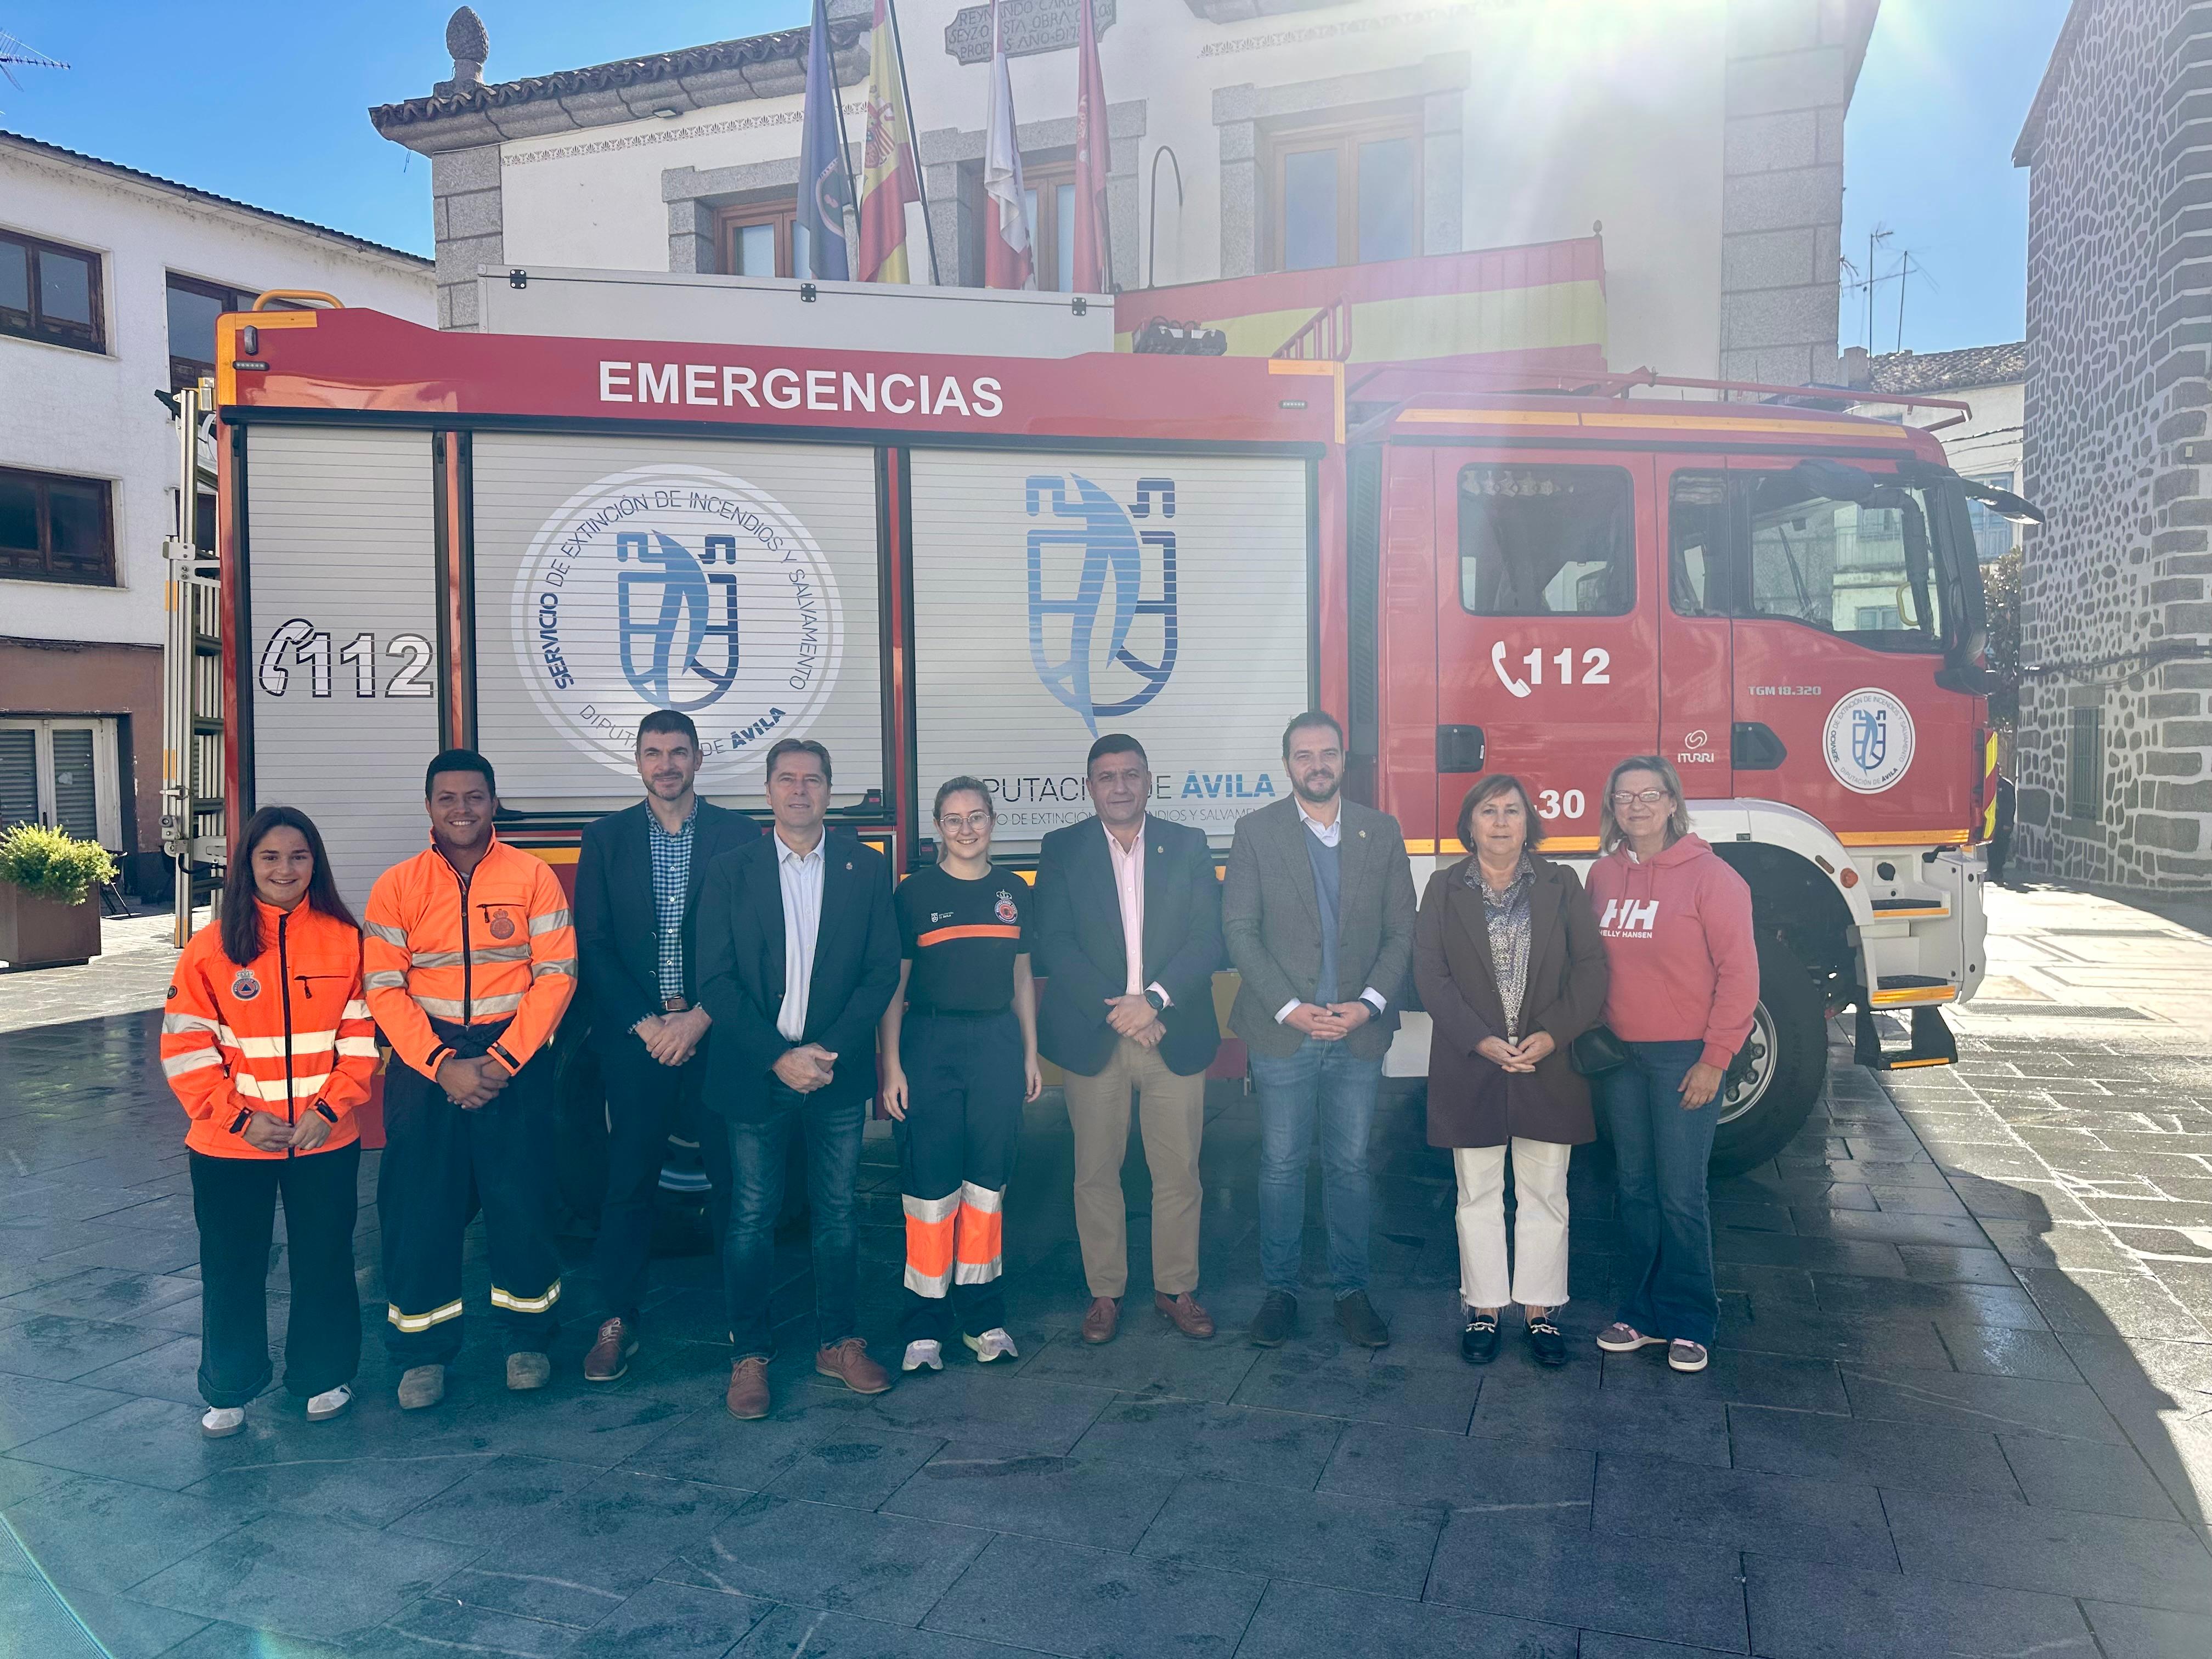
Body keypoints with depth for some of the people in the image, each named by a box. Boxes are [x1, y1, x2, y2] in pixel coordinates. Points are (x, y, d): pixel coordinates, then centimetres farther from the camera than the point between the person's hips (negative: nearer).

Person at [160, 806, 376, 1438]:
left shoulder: (344, 940, -2)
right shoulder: (212, 947, -4)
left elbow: (360, 1036, -1)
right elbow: (186, 1048, -4)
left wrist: (330, 1109, -11)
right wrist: (240, 1118, -12)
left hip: (325, 1143, 0)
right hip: (230, 1148, 0)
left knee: (324, 1261, 12)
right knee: (231, 1267, 12)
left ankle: (323, 1376, 31)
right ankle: (228, 1391, 30)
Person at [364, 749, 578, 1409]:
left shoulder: (532, 877, -1)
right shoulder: (397, 886, 3)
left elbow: (556, 974, -4)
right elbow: (384, 989, -2)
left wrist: (501, 1060, -12)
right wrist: (442, 1065, -12)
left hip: (517, 1060, -1)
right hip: (425, 1064, 1)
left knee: (522, 1200, 4)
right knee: (420, 1205, 4)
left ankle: (528, 1336, 22)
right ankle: (423, 1350, 20)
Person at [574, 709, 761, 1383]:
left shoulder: (739, 834, 2)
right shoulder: (605, 838, 6)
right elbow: (593, 946, 2)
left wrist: (698, 1018, -10)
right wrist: (646, 1023, -8)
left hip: (716, 1032, -1)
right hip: (636, 1038, 1)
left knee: (734, 1176, 4)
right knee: (629, 1181, 6)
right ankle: (618, 1319, 18)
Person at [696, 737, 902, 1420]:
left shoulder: (866, 868, 4)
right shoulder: (732, 872, 2)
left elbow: (883, 970, 1)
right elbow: (714, 980, -3)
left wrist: (828, 1050, -10)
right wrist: (778, 1056, -12)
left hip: (837, 1073, 1)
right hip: (755, 1074, -1)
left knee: (837, 1212, 9)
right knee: (751, 1218, 4)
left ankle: (839, 1343, 23)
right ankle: (749, 1355, 17)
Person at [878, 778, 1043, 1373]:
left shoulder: (1013, 891, 9)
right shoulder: (914, 892, -1)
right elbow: (893, 986, -1)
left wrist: (1031, 1054, 12)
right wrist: (892, 1067, -6)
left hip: (999, 1044, 3)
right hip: (930, 1044, -3)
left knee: (987, 1180, 8)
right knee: (930, 1183, -1)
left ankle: (982, 1316, 20)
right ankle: (926, 1327, 10)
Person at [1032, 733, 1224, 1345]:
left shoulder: (1188, 845, 7)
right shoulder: (1062, 850, 5)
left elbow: (1207, 939, -1)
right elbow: (1053, 944, -4)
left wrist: (1153, 1000, -15)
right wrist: (1114, 1010, -13)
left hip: (1174, 1036, 1)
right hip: (1093, 1038, 0)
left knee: (1179, 1172, 5)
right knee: (1096, 1173, 6)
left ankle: (1177, 1289, 22)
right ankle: (1105, 1292, 21)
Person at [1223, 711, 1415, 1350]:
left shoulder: (1382, 831, 7)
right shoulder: (1256, 831, 1)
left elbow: (1401, 931, 5)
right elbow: (1239, 930, -4)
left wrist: (1369, 1004, -9)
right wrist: (1290, 1008, -12)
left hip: (1359, 1032, 2)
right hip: (1282, 1032, -1)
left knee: (1350, 1165, 9)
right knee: (1281, 1167, 5)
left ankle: (1351, 1291, 22)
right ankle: (1280, 1291, 19)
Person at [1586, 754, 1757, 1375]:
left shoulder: (1709, 875, -8)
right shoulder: (1603, 876, 7)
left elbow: (1739, 972, -10)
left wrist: (1715, 1059, -13)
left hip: (1685, 1058, -5)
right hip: (1620, 1056, 5)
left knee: (1681, 1196, 0)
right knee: (1637, 1191, 12)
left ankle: (1690, 1323, 16)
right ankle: (1646, 1312, 24)